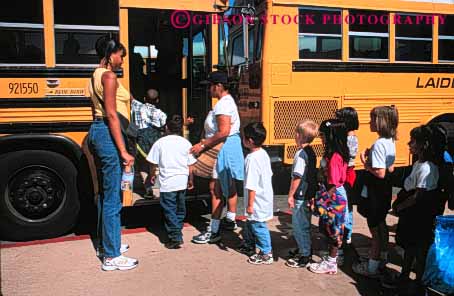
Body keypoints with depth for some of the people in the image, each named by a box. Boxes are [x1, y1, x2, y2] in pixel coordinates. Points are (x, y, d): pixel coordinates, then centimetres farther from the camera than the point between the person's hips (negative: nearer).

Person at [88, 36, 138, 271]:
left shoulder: (96, 76, 18)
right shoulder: (109, 76, -12)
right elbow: (111, 115, -19)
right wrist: (123, 151, -21)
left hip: (97, 131, 11)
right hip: (108, 135, -11)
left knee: (105, 194, 18)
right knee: (112, 198, -7)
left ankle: (109, 243, 31)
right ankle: (112, 257, -1)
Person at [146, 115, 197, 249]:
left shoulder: (160, 143, -4)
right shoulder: (186, 143, 3)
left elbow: (154, 164, 0)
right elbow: (190, 166, 6)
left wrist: (152, 176, 18)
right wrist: (190, 180, 19)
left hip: (167, 182, -4)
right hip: (182, 181, 4)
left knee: (169, 210, 1)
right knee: (180, 208, 18)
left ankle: (175, 237, -4)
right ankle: (178, 232, 30)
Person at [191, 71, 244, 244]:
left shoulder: (223, 104, -19)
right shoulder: (227, 101, 14)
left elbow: (223, 132, -27)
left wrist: (203, 145, -21)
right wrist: (204, 143, 11)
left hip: (224, 148, -11)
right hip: (230, 147, 11)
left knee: (216, 189, -9)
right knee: (229, 186, 20)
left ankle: (214, 231, -5)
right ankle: (231, 220, 35)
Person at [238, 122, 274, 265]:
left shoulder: (251, 159, -26)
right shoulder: (264, 154, 2)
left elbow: (251, 186, -26)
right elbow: (269, 174, 12)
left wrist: (250, 204, -18)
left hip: (257, 202, -10)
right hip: (265, 196, 10)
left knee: (258, 226, 4)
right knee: (250, 223, 25)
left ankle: (266, 254, 16)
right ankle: (249, 245, 42)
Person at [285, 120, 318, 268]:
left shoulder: (300, 153, -20)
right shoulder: (311, 152, 7)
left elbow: (297, 177, -22)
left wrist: (291, 195, -15)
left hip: (300, 196, -9)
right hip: (309, 195, 9)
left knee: (299, 226, 0)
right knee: (304, 225, 21)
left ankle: (304, 257, 7)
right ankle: (303, 249, 34)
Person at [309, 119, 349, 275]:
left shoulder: (334, 157, -24)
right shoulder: (335, 153, 5)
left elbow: (333, 185, -24)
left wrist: (323, 203, -19)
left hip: (334, 198, -9)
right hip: (335, 196, 9)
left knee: (333, 230, 4)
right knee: (330, 229, 18)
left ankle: (331, 263, 18)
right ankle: (331, 259, 31)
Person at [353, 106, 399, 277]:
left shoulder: (379, 144, -23)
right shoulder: (390, 141, 5)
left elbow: (380, 173, -27)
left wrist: (366, 164, -14)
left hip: (375, 192, -9)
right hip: (385, 191, 9)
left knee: (375, 228, 1)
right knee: (381, 225, 21)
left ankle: (372, 267, 12)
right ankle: (382, 258, 35)